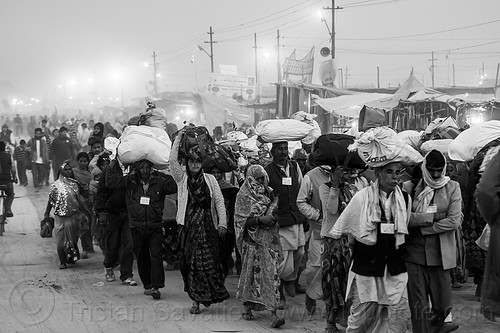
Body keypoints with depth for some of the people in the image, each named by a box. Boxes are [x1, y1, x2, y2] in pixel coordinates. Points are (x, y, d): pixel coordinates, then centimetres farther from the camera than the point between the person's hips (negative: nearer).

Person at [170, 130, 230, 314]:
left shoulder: (210, 179, 8)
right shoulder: (182, 178, 7)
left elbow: (219, 201, 6)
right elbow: (172, 160, -7)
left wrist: (222, 223, -2)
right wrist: (178, 139, -9)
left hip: (208, 226, 0)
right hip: (188, 226, 0)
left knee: (209, 260, -6)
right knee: (190, 262, -1)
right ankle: (196, 300, 6)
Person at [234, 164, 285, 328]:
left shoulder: (269, 193, 11)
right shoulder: (244, 196, -3)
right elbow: (241, 220, -9)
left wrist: (272, 216, 3)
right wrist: (259, 219, -20)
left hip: (269, 241, 4)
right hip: (253, 242, -4)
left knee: (270, 274, 0)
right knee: (252, 274, -1)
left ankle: (273, 315, 3)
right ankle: (247, 308, 14)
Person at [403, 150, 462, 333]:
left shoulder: (452, 188, 3)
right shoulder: (411, 187, 2)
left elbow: (454, 221, -7)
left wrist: (422, 226, -10)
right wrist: (429, 217, -17)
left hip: (440, 254, 0)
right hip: (414, 252, 0)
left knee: (442, 304, 5)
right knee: (418, 305, 0)